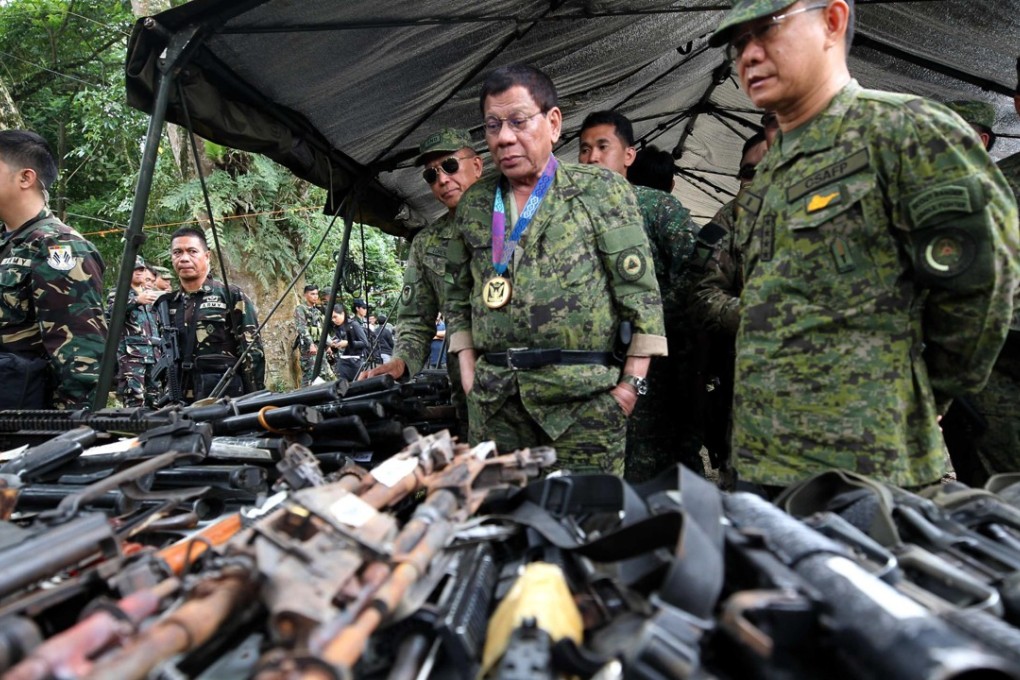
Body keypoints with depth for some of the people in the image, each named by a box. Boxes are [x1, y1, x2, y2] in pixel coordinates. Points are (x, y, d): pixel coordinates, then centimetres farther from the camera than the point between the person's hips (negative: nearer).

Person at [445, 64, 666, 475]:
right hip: (492, 403, 4)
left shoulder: (600, 190, 3)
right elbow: (457, 296, 20)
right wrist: (468, 372, 9)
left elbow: (641, 290, -2)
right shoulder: (474, 205, 15)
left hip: (585, 398, -3)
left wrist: (632, 381, -8)